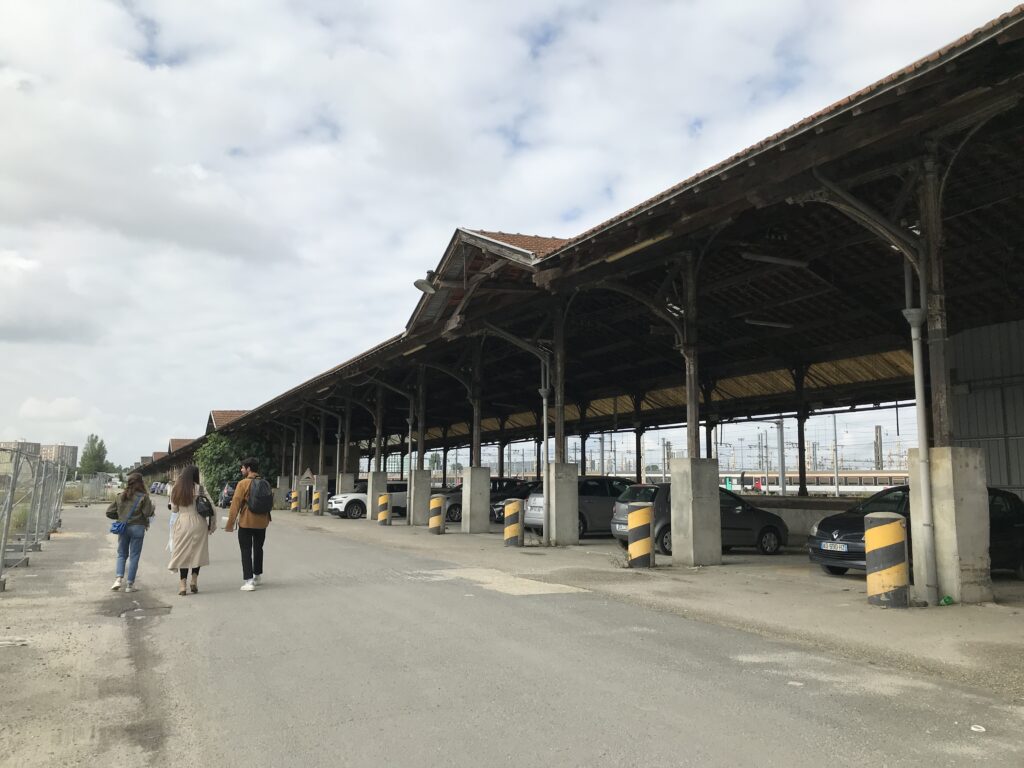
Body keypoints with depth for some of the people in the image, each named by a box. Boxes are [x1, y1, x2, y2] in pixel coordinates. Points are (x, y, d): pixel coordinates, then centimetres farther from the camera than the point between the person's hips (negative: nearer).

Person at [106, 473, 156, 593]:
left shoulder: (120, 496, 5)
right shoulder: (143, 497, -9)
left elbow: (109, 512, 6)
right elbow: (148, 513, -14)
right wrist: (152, 507, 5)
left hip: (123, 528, 4)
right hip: (137, 528, -4)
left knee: (121, 554, 16)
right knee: (134, 556, 4)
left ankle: (119, 578, -2)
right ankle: (130, 584, 7)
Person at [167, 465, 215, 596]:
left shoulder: (176, 489, 1)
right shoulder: (199, 488, -6)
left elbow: (174, 510, 7)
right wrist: (212, 524, 2)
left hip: (182, 523, 2)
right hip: (198, 523, -2)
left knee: (183, 553, 7)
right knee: (198, 552, 12)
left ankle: (183, 585, 4)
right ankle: (194, 581, 10)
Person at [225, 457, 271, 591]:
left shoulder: (243, 483, -12)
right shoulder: (265, 483, 7)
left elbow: (236, 503, -15)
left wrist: (230, 523, -12)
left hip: (246, 523, -6)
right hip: (262, 522, 6)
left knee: (246, 551, -1)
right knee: (258, 549, 20)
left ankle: (248, 581, -8)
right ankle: (258, 576, 31)